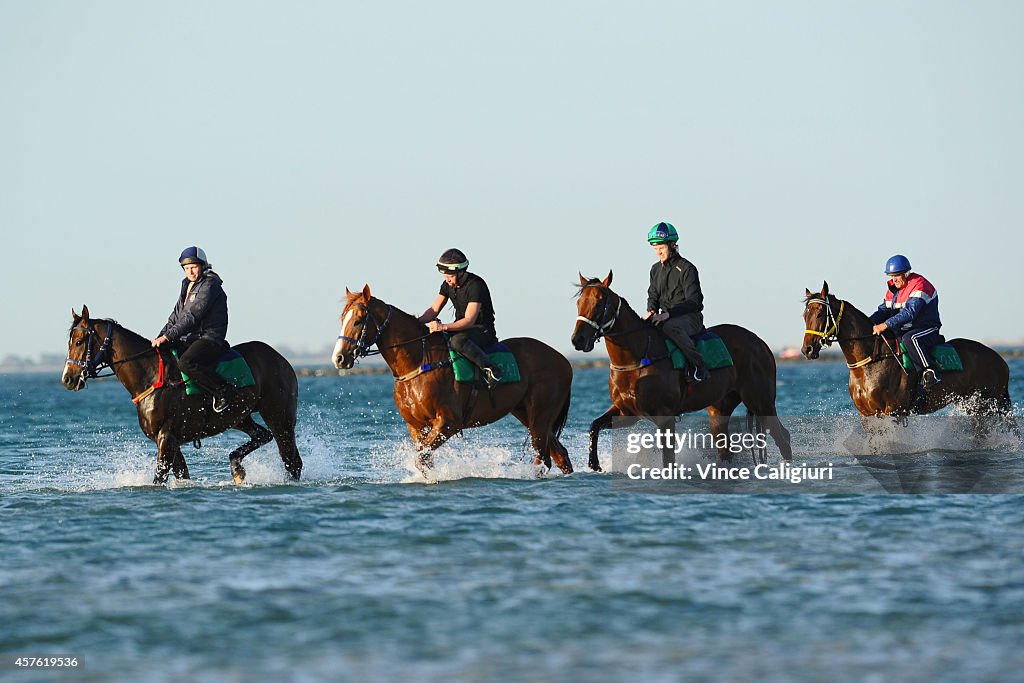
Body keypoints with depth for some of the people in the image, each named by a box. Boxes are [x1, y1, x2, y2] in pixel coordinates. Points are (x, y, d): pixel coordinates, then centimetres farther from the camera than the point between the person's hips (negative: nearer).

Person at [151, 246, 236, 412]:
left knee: (186, 362, -34)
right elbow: (176, 317, 21)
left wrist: (168, 336, -23)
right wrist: (160, 337, 7)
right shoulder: (187, 286, 18)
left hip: (209, 338, -10)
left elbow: (192, 316, -19)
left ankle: (224, 390, -23)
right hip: (188, 339, 10)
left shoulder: (210, 286, -11)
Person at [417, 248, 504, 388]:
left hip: (483, 330, -8)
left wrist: (443, 327, -40)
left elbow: (469, 320, -29)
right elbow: (434, 310, 3)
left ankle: (491, 369, -31)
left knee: (457, 340, -40)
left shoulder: (476, 285, -22)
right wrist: (417, 322, -17)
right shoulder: (448, 285, 3)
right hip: (461, 327, 8)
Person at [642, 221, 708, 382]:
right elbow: (653, 295, 17)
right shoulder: (656, 269, 13)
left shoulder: (687, 269, -9)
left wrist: (668, 314, -26)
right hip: (666, 318, 7)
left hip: (690, 317, -7)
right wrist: (651, 311, -7)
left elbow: (693, 301, -16)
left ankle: (698, 366, -34)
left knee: (670, 327, -40)